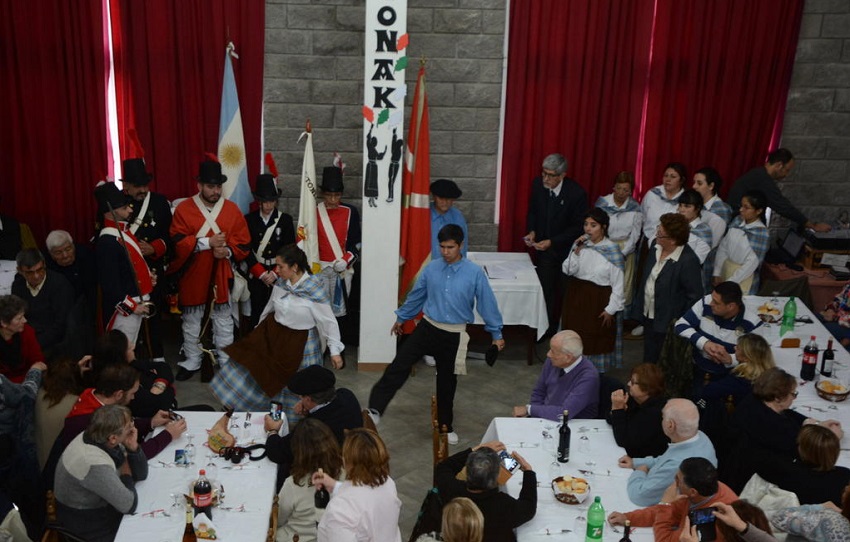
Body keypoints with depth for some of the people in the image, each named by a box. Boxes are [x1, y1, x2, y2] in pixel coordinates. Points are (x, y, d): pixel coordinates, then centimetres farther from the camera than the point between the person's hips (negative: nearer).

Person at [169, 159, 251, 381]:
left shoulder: (232, 209, -1)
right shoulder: (183, 209, -6)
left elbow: (244, 244, 0)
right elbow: (178, 243, -14)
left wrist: (227, 251, -19)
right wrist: (208, 242, -21)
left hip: (221, 277, 1)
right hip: (192, 276, 0)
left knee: (223, 321, 9)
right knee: (191, 321, 12)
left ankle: (226, 363, 21)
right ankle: (192, 363, 27)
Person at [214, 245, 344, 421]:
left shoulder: (315, 291, -22)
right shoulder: (280, 284, -5)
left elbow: (328, 321, -16)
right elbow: (270, 307, 12)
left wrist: (335, 351, -14)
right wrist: (260, 328, 23)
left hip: (300, 344, -5)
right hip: (273, 335, 5)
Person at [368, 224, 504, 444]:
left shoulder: (475, 273, -11)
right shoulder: (432, 268, -2)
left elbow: (487, 303, -6)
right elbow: (416, 295, 11)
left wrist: (496, 334, -1)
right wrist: (401, 318, 21)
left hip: (454, 336, -1)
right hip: (428, 327, 2)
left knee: (447, 382, 13)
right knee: (399, 366, -13)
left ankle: (445, 426, 32)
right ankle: (375, 410, -12)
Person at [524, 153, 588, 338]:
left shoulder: (577, 193, -21)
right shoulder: (538, 184, -8)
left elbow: (578, 227, -15)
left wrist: (552, 242, -22)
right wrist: (531, 231, -10)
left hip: (566, 250, -3)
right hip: (544, 248, 3)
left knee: (564, 292, 8)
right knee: (545, 290, 2)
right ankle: (546, 328, 15)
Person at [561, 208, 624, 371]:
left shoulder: (612, 250, -15)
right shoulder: (580, 243, -2)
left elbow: (618, 284, -12)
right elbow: (567, 270, -5)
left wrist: (610, 309, -12)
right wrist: (577, 251, -19)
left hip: (599, 300, -4)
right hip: (576, 297, 4)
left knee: (597, 339, 8)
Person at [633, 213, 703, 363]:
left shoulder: (688, 261, -27)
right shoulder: (656, 247, -4)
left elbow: (695, 296, -21)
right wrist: (639, 303, 14)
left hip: (668, 322, -7)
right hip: (648, 316, 7)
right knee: (649, 357, 24)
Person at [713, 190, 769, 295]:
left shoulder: (762, 233, -17)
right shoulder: (737, 221, -1)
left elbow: (752, 263, -18)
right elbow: (723, 246, 2)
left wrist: (729, 282, -18)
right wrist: (717, 273, -3)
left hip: (743, 277, -5)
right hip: (726, 268, 5)